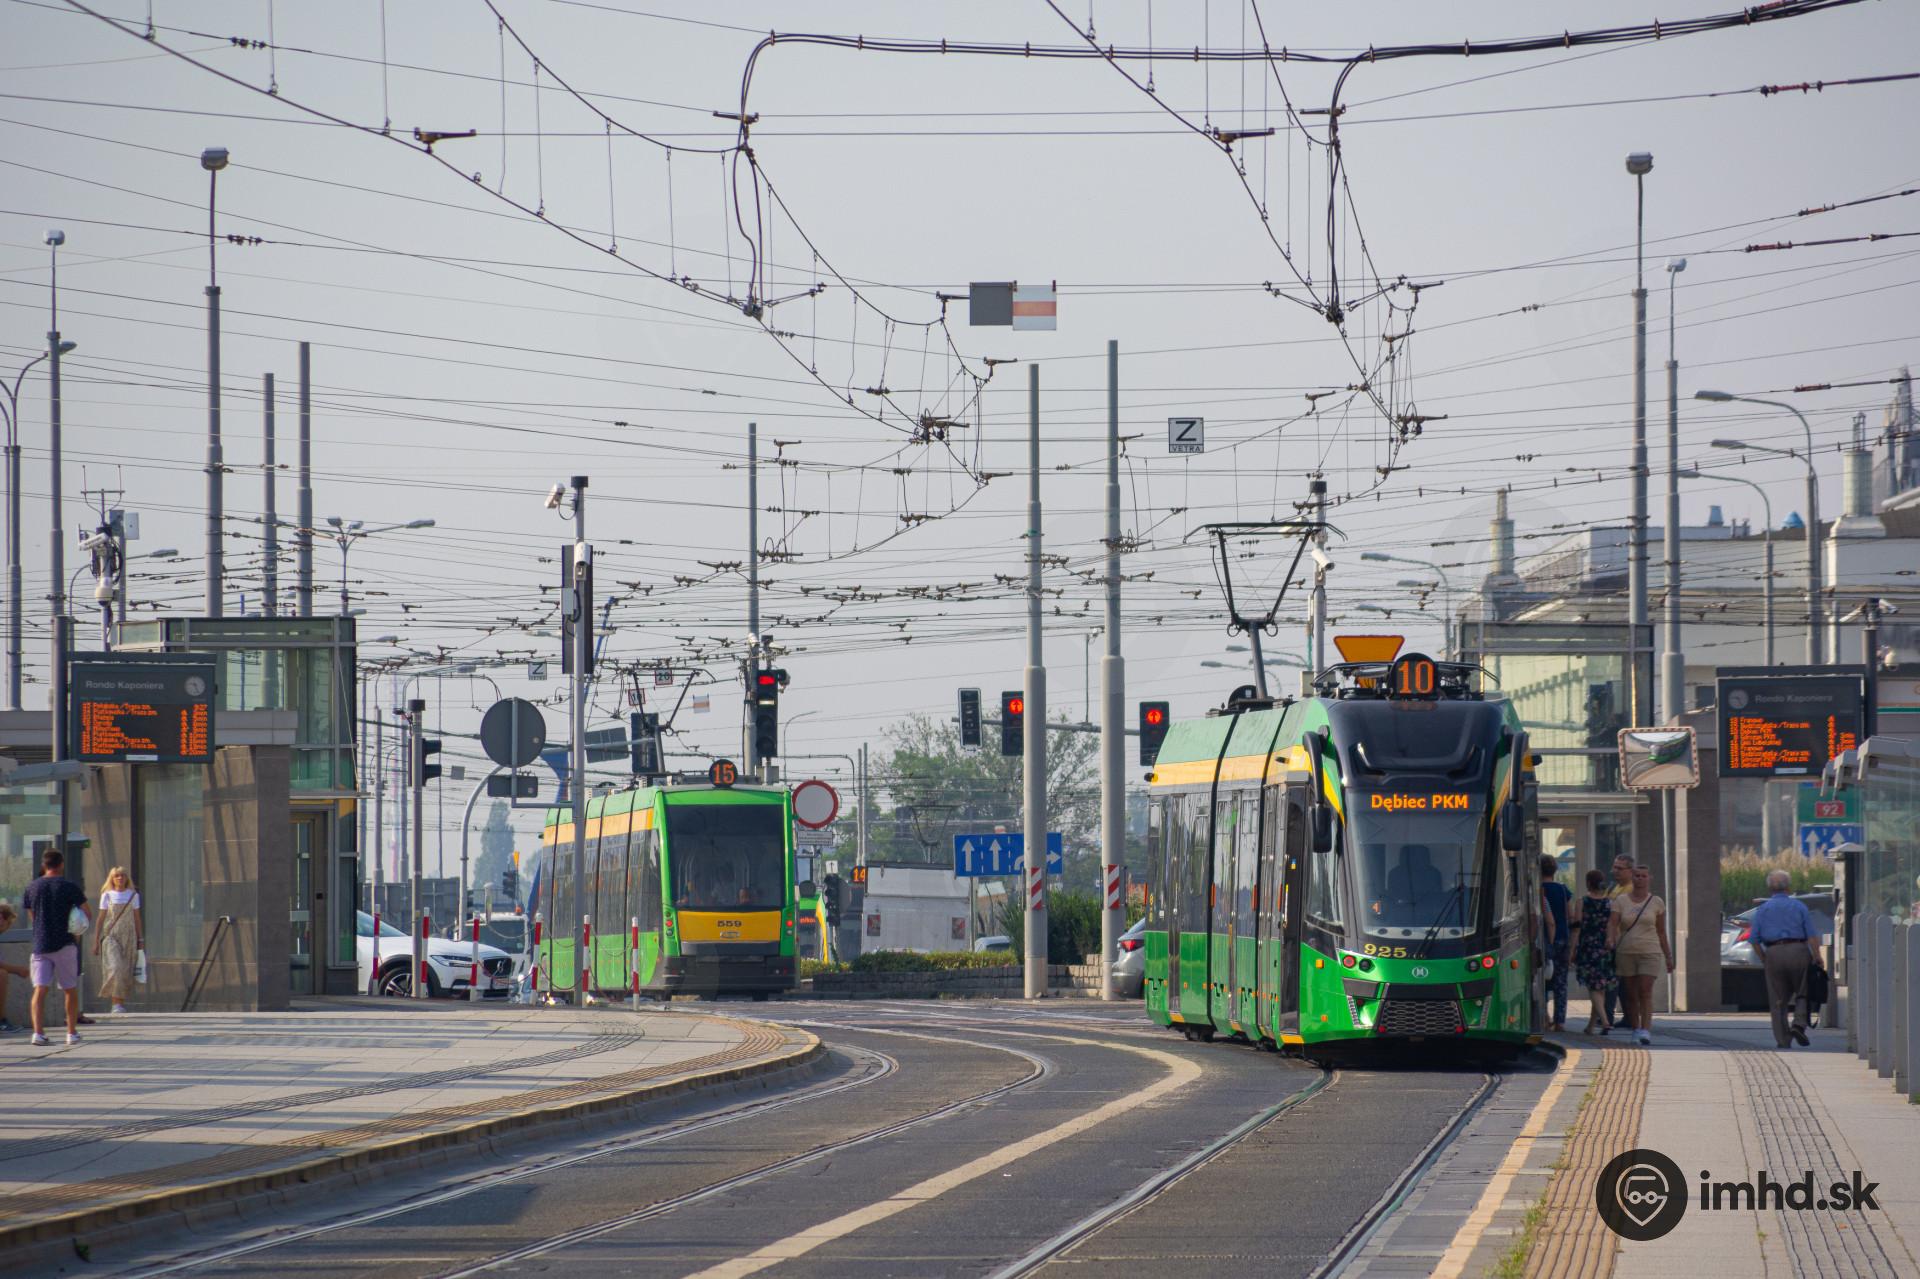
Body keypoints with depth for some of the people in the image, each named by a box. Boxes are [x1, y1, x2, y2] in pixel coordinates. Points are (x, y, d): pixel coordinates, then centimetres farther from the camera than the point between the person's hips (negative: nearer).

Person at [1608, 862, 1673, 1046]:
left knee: (1645, 992, -13)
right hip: (1626, 953, 2)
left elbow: (1661, 932, 10)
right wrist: (1610, 938, -26)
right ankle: (1635, 1029, 14)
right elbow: (1612, 923, -4)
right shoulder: (1621, 901, 6)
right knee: (1631, 995, 5)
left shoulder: (1656, 903, 6)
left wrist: (1668, 956, 10)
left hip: (1650, 953, -2)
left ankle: (1646, 1030, -19)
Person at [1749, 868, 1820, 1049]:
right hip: (1798, 951, -1)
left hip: (1774, 953, 1)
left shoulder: (1762, 909, 7)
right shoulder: (1799, 906, 5)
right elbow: (1812, 935, -3)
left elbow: (1754, 939, 3)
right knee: (1802, 993, 12)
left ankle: (1782, 1039, 4)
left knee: (1778, 1000, 7)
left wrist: (1763, 960, 13)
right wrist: (1816, 957, 1)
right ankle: (1799, 1022, -11)